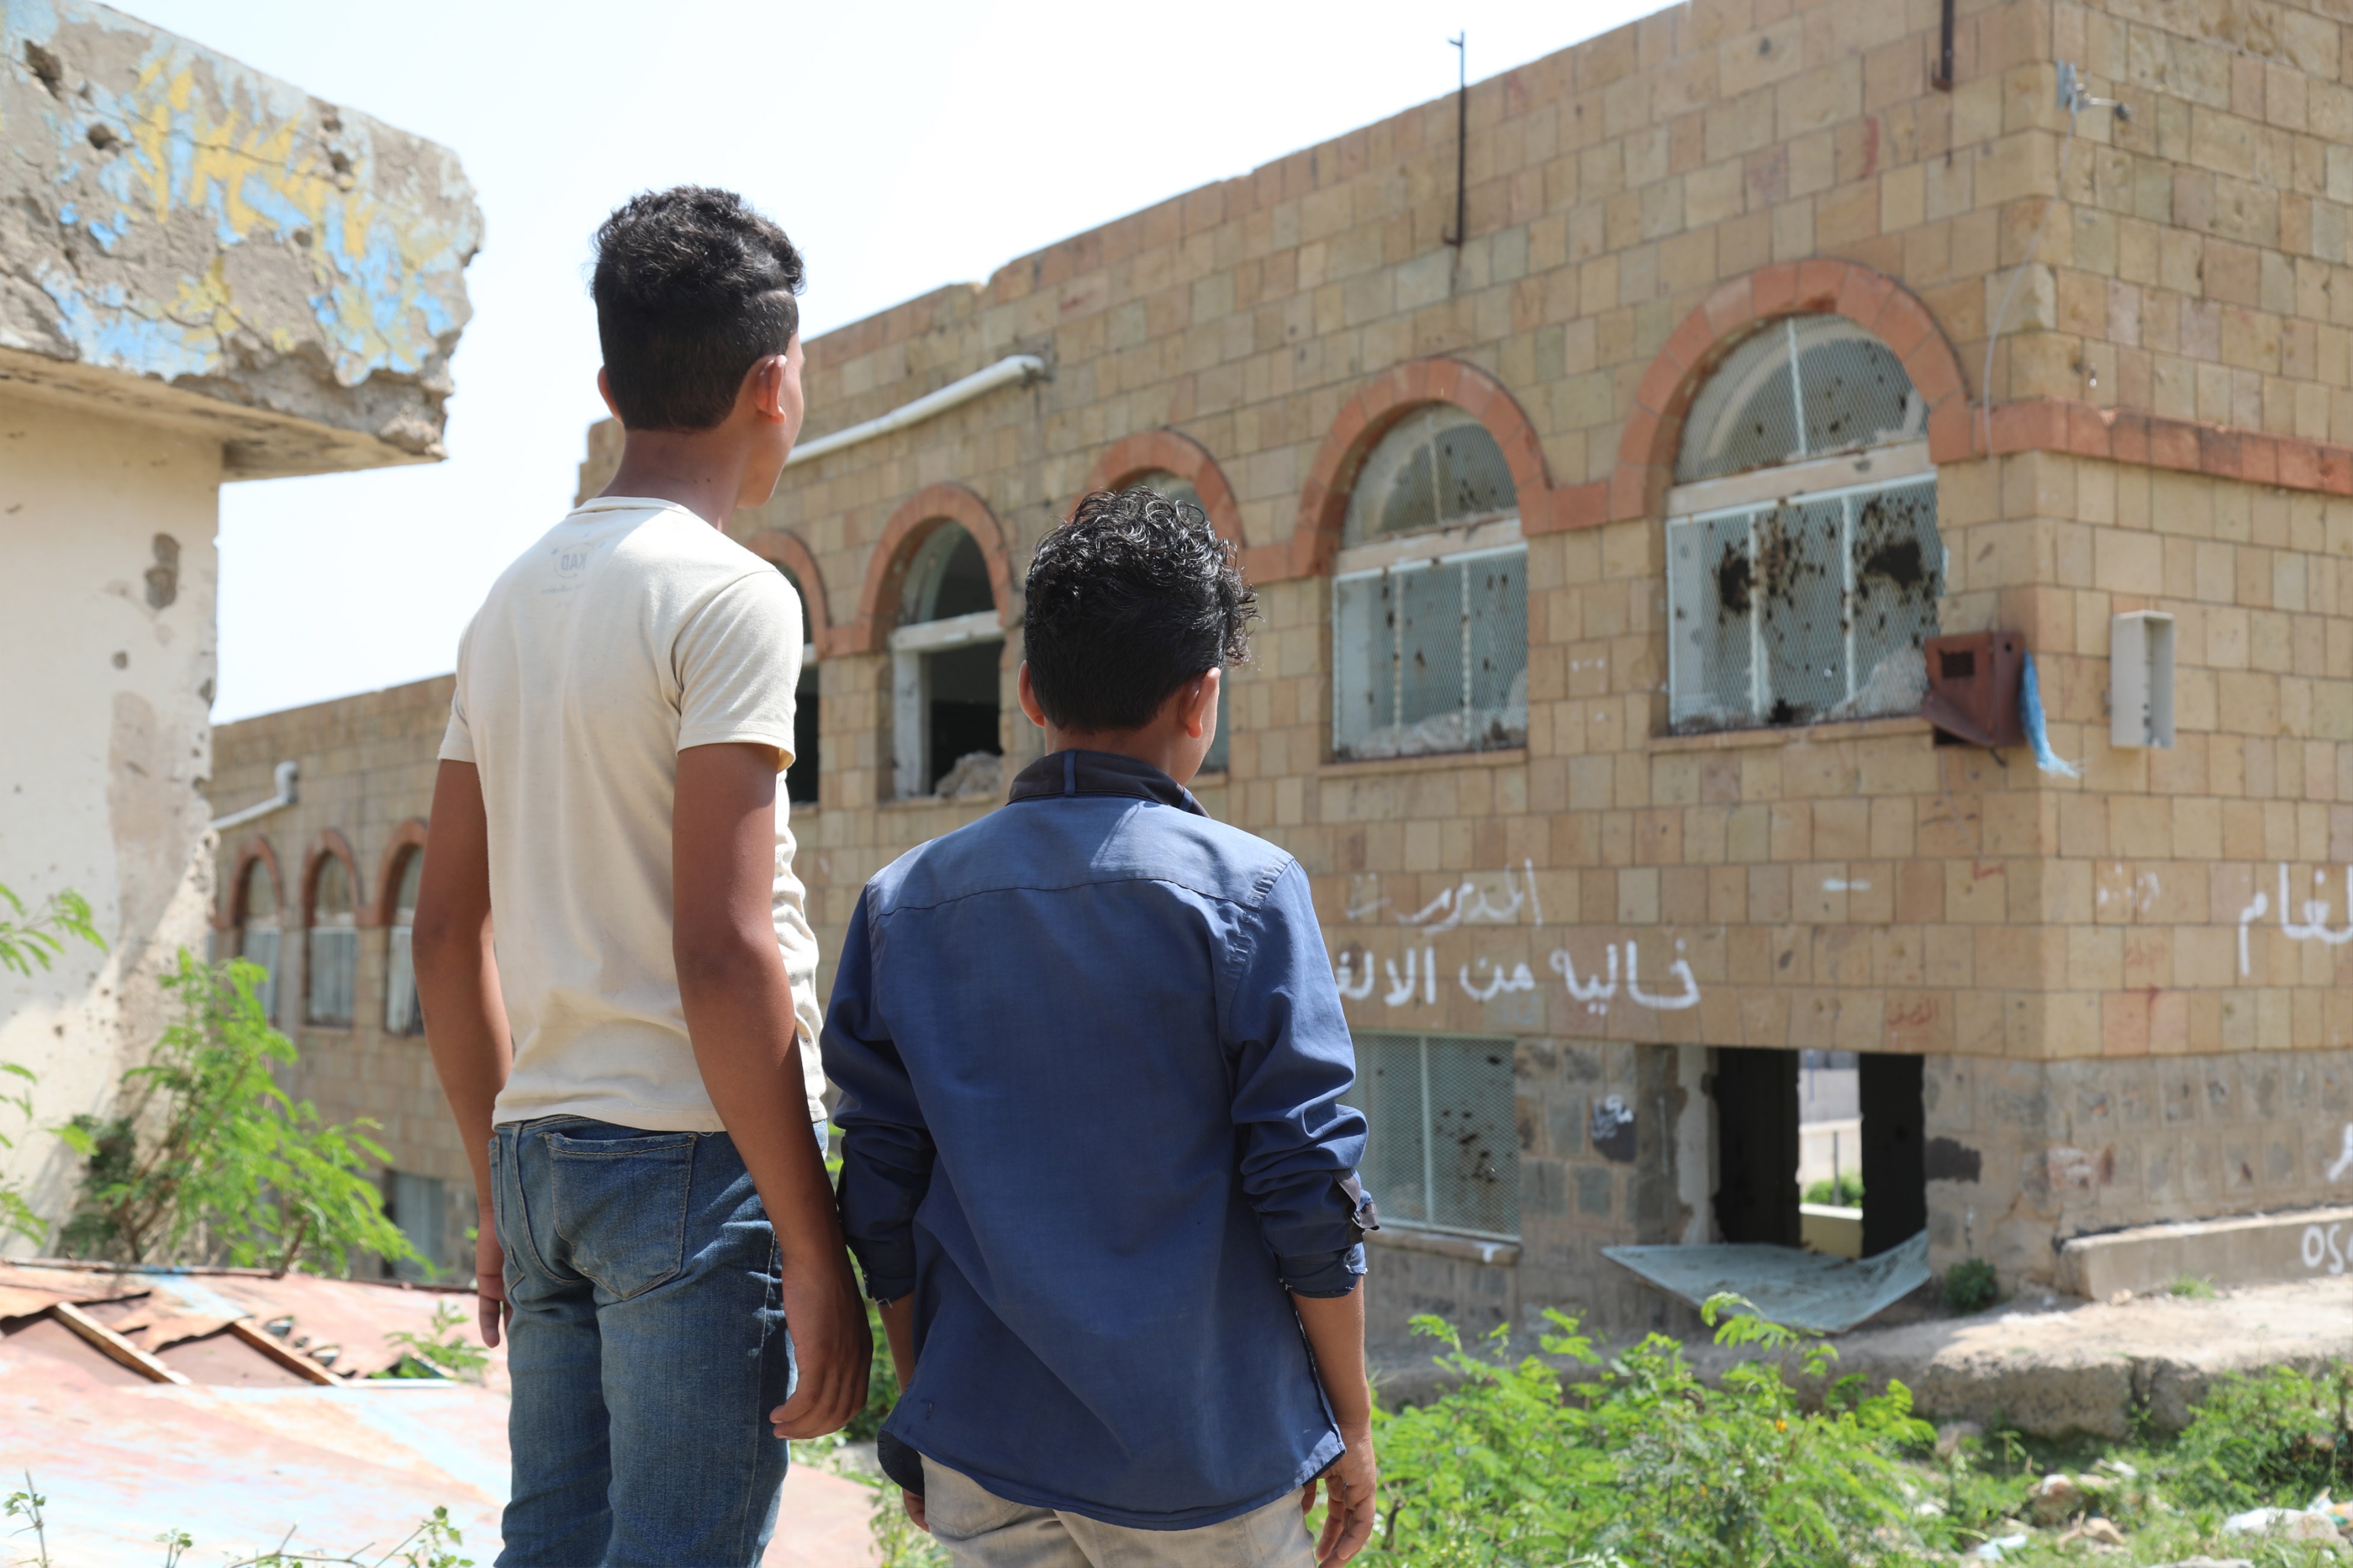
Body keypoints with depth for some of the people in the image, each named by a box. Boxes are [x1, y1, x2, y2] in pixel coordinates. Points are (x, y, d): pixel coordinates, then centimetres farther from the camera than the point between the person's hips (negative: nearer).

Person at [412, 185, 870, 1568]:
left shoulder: (513, 599, 13)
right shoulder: (729, 595, -10)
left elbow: (449, 932, 16)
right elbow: (722, 949, -18)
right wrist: (816, 1250, -15)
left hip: (542, 1147, 8)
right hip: (695, 1155, -8)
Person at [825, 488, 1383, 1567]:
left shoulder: (903, 902, 2)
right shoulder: (1244, 890, -9)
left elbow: (881, 1200, 4)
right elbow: (1308, 1193, -10)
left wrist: (923, 1401, 16)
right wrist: (1351, 1421, 1)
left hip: (983, 1450, 4)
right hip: (1204, 1450, -3)